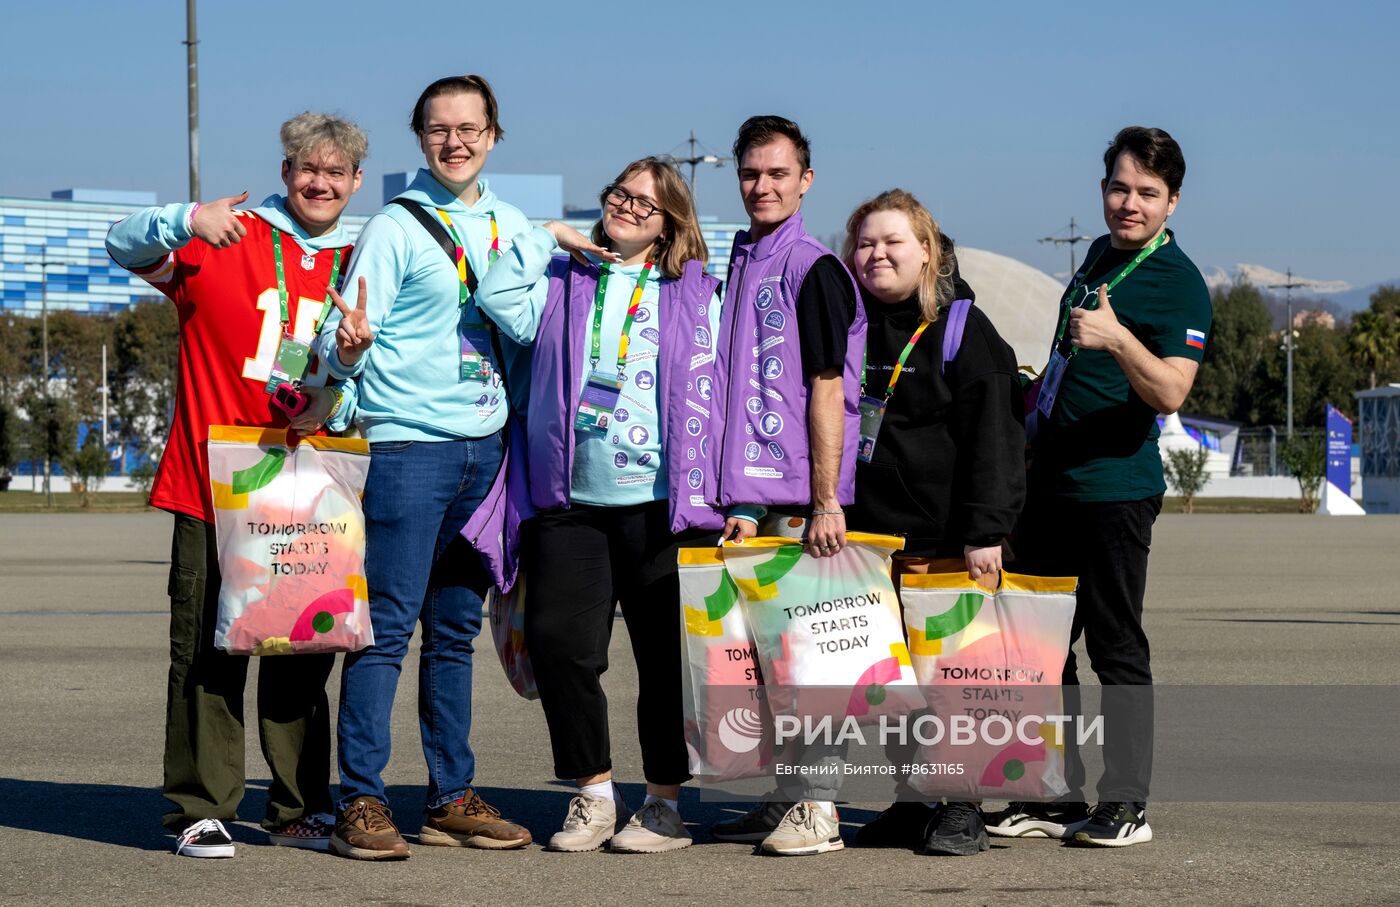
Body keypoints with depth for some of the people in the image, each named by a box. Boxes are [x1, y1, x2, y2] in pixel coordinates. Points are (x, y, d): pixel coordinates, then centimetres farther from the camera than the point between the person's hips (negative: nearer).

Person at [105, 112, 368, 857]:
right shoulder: (226, 243, 2)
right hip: (214, 488, -3)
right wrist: (186, 221, -29)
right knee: (207, 654, -3)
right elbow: (125, 246, -9)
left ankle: (299, 810, 16)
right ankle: (201, 811, 3)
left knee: (303, 656, 7)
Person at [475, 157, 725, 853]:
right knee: (558, 644, -3)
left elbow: (716, 398, 5)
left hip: (661, 504, -2)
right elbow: (497, 294, -4)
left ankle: (664, 804, 11)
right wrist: (549, 236, 4)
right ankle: (593, 796, 10)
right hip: (571, 502, 2)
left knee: (666, 656, 1)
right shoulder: (563, 284, 14)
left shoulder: (696, 295, 8)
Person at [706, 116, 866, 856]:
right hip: (754, 491, 7)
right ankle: (785, 797, 17)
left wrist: (825, 500, -16)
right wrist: (737, 502, 14)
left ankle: (818, 807, -2)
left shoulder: (812, 270, -7)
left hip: (802, 495, -7)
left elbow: (827, 391, -12)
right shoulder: (739, 266, 15)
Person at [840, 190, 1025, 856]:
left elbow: (993, 437, -11)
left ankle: (961, 806, 3)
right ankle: (910, 803, 16)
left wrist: (985, 532, -17)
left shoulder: (962, 328, -5)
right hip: (868, 535, 6)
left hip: (945, 539, -6)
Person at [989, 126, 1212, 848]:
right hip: (1050, 483, 8)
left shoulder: (1177, 281, -10)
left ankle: (1126, 805, 4)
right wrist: (1034, 445, 26)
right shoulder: (1098, 257, 15)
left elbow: (1170, 393, -22)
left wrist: (1116, 338, -36)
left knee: (1117, 649, -3)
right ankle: (1056, 797, 16)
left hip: (1115, 489, -8)